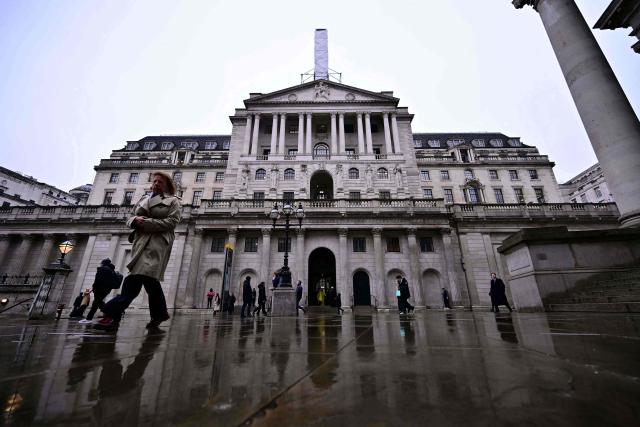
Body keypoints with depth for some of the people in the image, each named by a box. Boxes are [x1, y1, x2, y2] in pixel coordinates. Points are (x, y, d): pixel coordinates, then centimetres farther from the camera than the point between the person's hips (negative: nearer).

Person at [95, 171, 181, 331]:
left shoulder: (173, 201, 7)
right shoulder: (144, 199, 25)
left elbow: (171, 222, -7)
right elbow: (129, 219, 22)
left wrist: (146, 222, -12)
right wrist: (135, 220, -3)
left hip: (158, 241, -6)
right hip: (141, 240, 6)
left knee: (135, 278, -17)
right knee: (150, 279, 6)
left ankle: (113, 315, -18)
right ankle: (160, 313, 19)